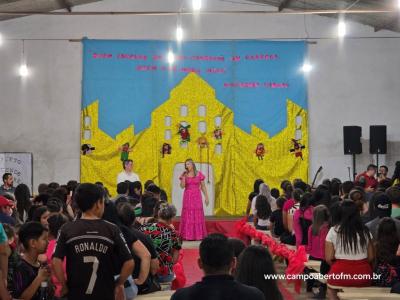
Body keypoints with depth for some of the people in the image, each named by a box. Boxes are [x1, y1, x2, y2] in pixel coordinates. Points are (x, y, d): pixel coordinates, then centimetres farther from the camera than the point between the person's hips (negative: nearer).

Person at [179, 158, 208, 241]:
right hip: (187, 196, 0)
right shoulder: (184, 174, 3)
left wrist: (206, 197, 2)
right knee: (187, 216, -2)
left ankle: (197, 235, 5)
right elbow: (182, 186, -6)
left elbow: (203, 186, 5)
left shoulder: (199, 174, 1)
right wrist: (183, 177, -18)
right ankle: (187, 235, 1)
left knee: (197, 215, 0)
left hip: (197, 196, 0)